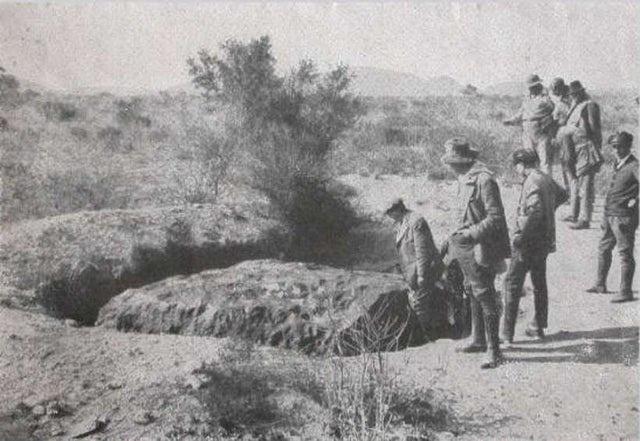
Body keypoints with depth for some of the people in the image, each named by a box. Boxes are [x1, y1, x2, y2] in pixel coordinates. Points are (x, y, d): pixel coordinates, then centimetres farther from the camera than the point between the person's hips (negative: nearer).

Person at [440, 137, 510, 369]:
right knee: (473, 295, 18)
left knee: (485, 297, -8)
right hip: (467, 246, 10)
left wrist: (471, 234, -27)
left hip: (481, 248, -10)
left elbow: (496, 217, -21)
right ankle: (478, 340, 32)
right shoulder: (464, 179, 12)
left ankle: (494, 351, -3)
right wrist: (454, 238, 18)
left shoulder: (484, 180, -19)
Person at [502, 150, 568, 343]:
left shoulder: (532, 182, -19)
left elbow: (534, 211, -31)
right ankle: (538, 327, 25)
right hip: (545, 240, 9)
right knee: (539, 282, 18)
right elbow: (563, 194, 29)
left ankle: (507, 332, -3)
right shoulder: (547, 180, 9)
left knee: (512, 284, -3)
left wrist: (520, 235, -25)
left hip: (529, 241, -9)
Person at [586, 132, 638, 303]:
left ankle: (626, 291, 4)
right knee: (603, 250, 18)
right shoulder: (618, 164, 13)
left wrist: (635, 200, -19)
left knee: (625, 254, -2)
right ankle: (600, 285, 31)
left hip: (623, 217, -9)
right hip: (610, 215, 9)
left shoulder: (633, 166, -14)